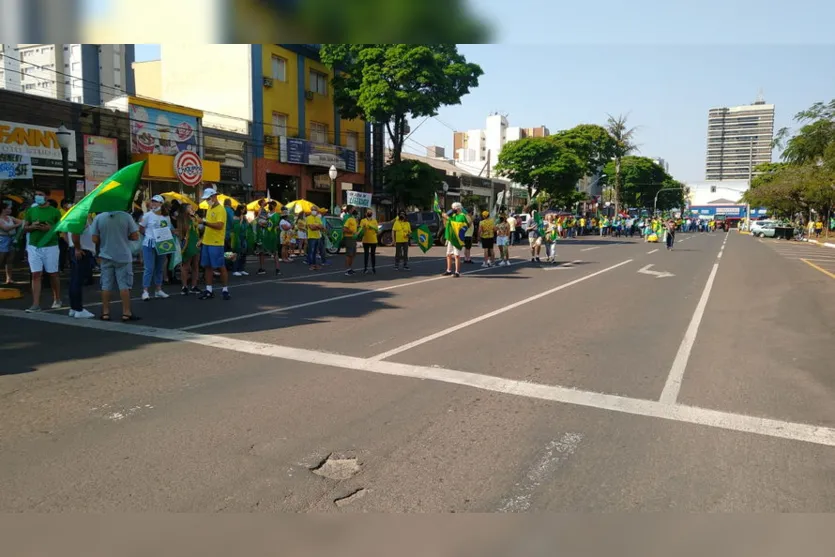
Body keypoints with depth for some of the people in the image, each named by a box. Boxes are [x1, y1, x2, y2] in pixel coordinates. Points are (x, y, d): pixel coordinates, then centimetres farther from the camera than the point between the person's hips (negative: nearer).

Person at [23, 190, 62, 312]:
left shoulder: (54, 211, 0)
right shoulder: (31, 210, 8)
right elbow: (25, 227, 11)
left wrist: (50, 228, -16)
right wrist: (32, 226, -10)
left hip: (51, 247, -2)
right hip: (34, 247, 2)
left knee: (53, 275, 8)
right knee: (36, 275, -2)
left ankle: (57, 300, 23)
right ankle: (36, 304, -2)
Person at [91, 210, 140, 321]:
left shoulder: (98, 218, -5)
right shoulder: (126, 216, -11)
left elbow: (94, 239, -3)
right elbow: (135, 236, -8)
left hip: (106, 256, 2)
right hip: (123, 256, -2)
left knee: (106, 285, 9)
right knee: (124, 285, 3)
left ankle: (105, 313, 13)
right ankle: (126, 313, 4)